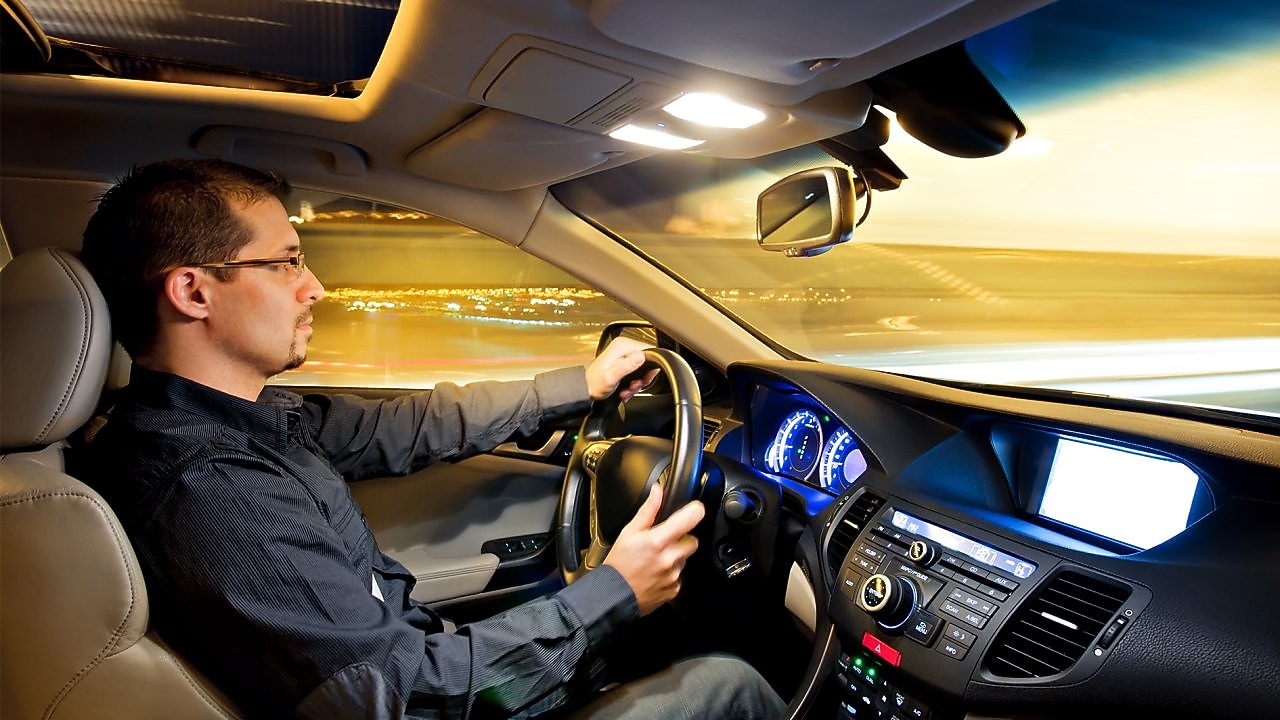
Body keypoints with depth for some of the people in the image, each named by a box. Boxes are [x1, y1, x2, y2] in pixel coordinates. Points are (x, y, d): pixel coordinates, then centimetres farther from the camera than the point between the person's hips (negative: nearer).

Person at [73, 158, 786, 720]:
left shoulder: (246, 415, -4)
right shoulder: (212, 494, -32)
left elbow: (408, 428, 4)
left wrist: (583, 383, 9)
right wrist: (614, 593, -20)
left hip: (410, 657, 8)